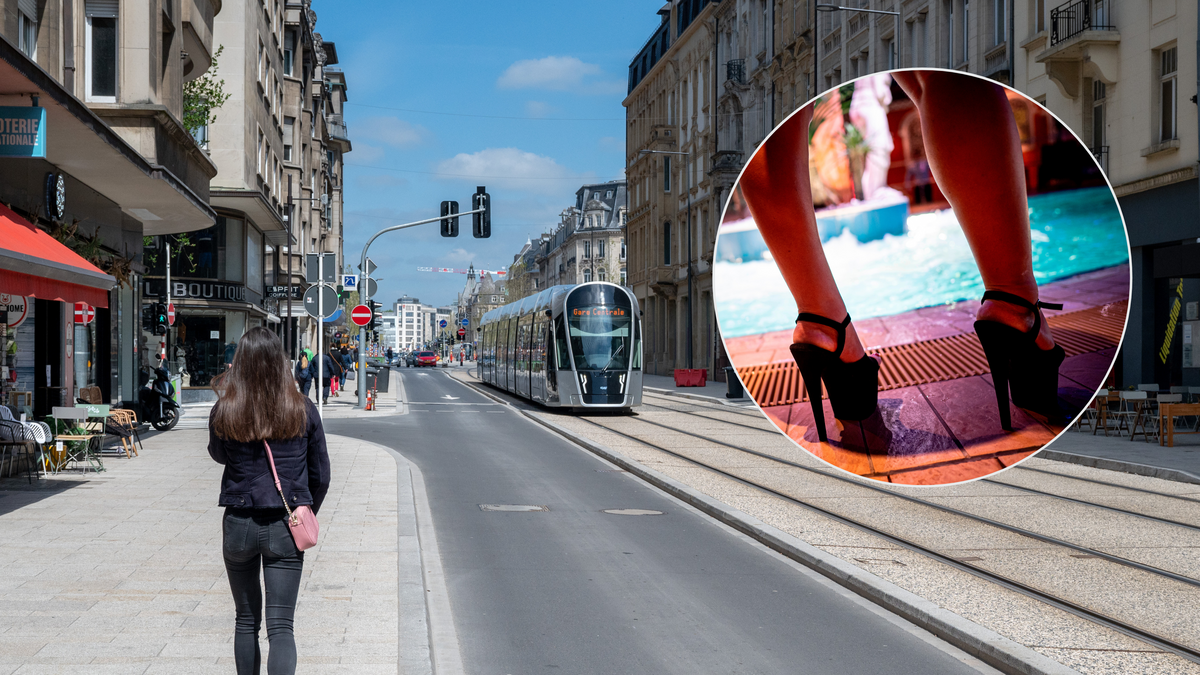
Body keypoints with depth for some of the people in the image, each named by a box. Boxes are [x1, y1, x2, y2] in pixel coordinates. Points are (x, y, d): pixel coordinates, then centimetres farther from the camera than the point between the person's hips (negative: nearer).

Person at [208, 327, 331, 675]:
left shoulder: (225, 412, -8)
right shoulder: (303, 410, -5)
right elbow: (320, 474, 4)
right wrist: (306, 514, 20)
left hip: (239, 525, 1)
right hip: (285, 528, -1)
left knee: (246, 620, 18)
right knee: (281, 625, -2)